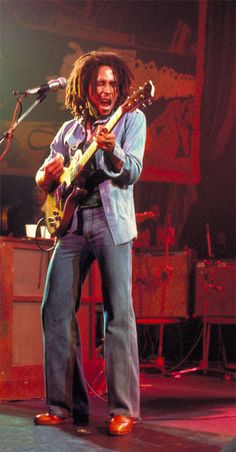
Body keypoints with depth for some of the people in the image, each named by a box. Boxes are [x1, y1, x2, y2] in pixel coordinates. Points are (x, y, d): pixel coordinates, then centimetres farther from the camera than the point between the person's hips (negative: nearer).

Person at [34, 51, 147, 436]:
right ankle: (63, 404, 10)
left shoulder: (131, 119, 6)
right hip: (72, 223, 5)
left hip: (112, 222, -5)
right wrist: (48, 173, -6)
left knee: (118, 314, -9)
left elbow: (132, 173, -7)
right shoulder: (70, 129, 18)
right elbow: (44, 178, 18)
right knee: (56, 311, 1)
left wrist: (111, 150, -28)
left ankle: (123, 410, -5)